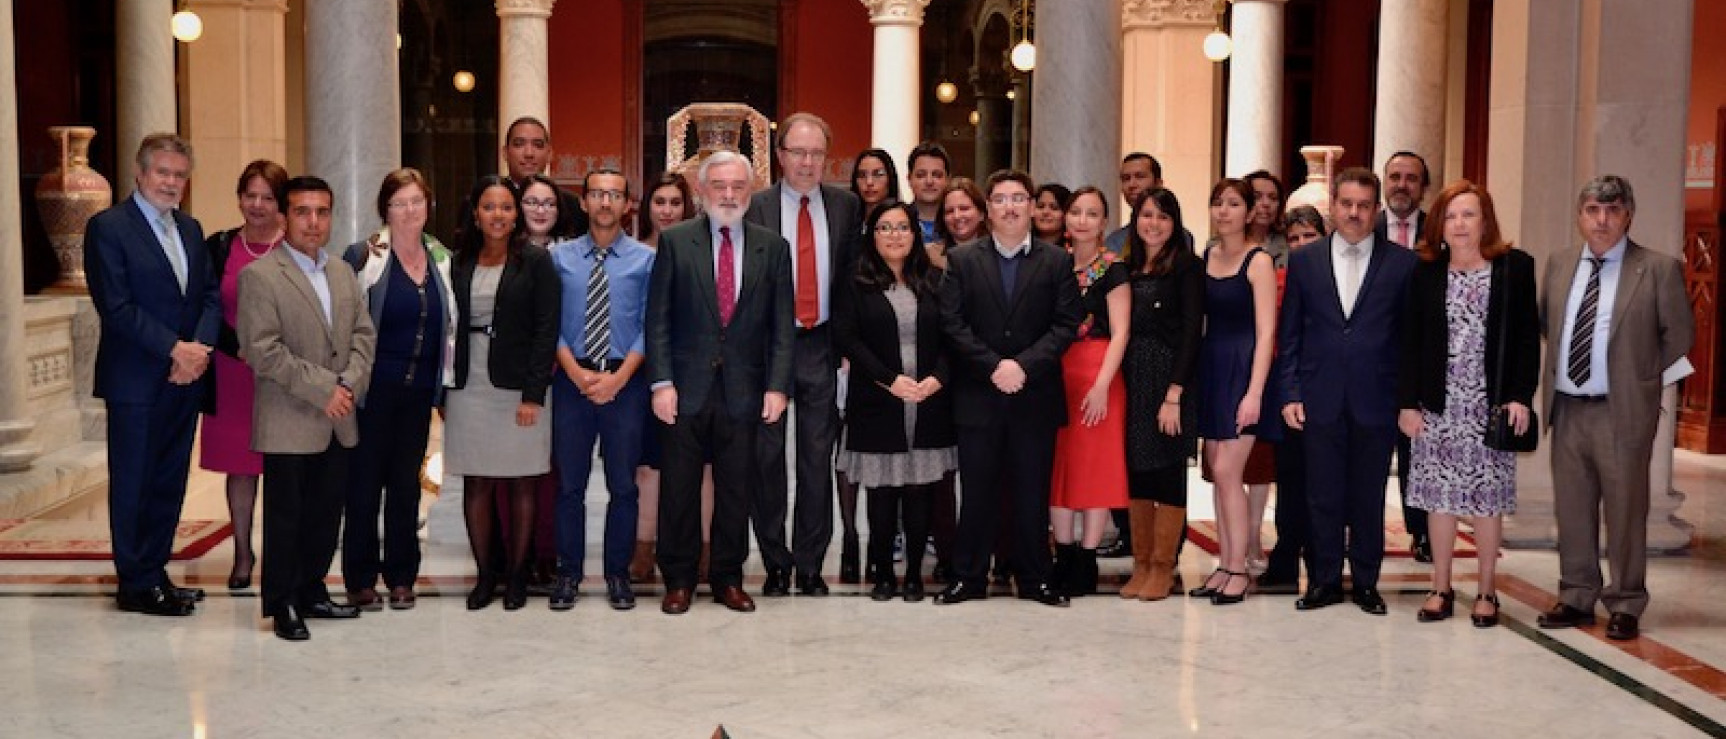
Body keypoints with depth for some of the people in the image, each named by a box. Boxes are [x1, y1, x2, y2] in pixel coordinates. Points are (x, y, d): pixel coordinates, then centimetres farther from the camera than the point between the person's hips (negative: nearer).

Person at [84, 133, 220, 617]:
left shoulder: (190, 229, 14)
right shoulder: (108, 227, -7)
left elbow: (211, 296, 9)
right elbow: (116, 306, -14)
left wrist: (199, 349, -8)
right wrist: (175, 349, -17)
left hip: (185, 378, 6)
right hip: (136, 381, -6)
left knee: (170, 481, 11)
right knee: (132, 482, 3)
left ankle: (155, 572, 22)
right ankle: (135, 586, 12)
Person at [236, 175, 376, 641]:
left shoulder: (343, 273, 13)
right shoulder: (259, 276, -8)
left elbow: (364, 334, 11)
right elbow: (262, 350, -15)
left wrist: (349, 383, -7)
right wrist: (323, 389, -16)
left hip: (338, 422, 6)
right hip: (289, 423, -6)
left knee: (326, 515, 12)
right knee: (285, 516, 2)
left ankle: (312, 593, 25)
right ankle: (282, 605, 13)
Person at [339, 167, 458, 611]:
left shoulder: (441, 258, 8)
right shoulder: (363, 257, -7)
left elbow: (449, 324, 14)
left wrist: (446, 378, 10)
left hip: (419, 390, 4)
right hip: (374, 387, -4)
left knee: (406, 484, 11)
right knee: (365, 483, 3)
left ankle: (401, 577, 20)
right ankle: (360, 579, 14)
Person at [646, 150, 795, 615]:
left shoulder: (772, 247, 6)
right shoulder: (674, 241, 2)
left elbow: (782, 324, 4)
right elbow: (658, 318, 0)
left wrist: (777, 386, -4)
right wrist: (661, 382, -8)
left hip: (744, 389, 1)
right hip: (687, 387, -1)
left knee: (735, 490, 8)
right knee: (680, 489, 6)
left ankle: (728, 578, 21)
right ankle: (678, 580, 19)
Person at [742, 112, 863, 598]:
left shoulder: (846, 206, 5)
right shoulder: (755, 207, -2)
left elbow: (854, 273, 7)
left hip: (821, 345, 2)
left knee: (818, 457, 6)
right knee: (767, 455, 6)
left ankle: (810, 565, 16)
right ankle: (776, 563, 18)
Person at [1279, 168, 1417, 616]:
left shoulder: (1402, 263, 2)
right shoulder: (1304, 261, 6)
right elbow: (1289, 334, 7)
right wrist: (1290, 393, 0)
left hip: (1376, 401, -1)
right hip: (1321, 400, 1)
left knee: (1369, 498, 7)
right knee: (1323, 496, 6)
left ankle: (1366, 582, 20)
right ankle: (1324, 581, 18)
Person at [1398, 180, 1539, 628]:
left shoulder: (1515, 267, 1)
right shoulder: (1425, 272, 5)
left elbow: (1528, 336, 1)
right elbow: (1411, 342, 5)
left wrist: (1521, 396, -7)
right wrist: (1408, 402, 0)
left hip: (1492, 404, -2)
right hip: (1439, 402, 2)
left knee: (1486, 499, 2)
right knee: (1439, 497, 4)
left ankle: (1487, 592, 13)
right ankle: (1441, 589, 14)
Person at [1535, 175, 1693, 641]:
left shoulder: (1658, 269, -5)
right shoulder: (1559, 265, 8)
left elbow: (1679, 333, 2)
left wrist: (1644, 379, 4)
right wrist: (1559, 367, 11)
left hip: (1622, 412, -4)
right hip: (1566, 410, 4)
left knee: (1625, 512, 3)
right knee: (1572, 510, 11)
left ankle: (1625, 606, 16)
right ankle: (1576, 598, 23)